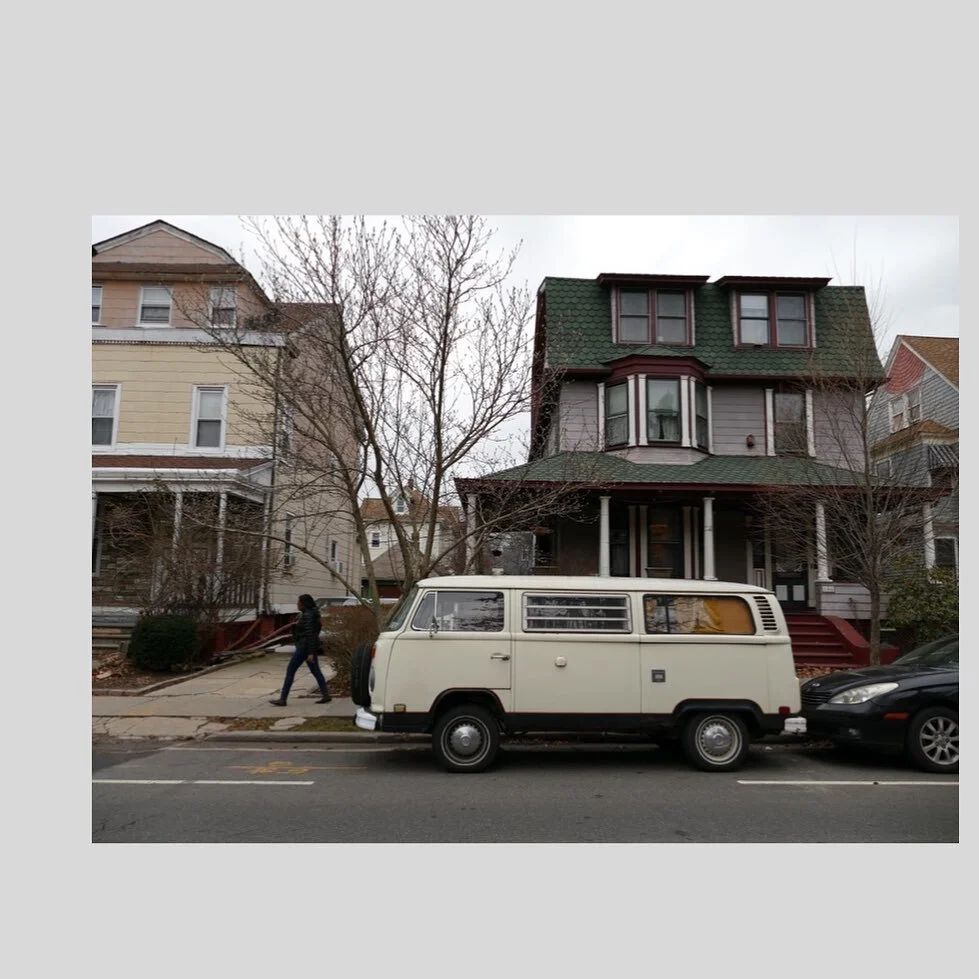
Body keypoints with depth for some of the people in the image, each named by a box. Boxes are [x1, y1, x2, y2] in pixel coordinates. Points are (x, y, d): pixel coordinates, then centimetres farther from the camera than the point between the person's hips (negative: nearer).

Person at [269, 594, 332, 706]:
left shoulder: (307, 616, -17)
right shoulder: (305, 614, 13)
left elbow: (310, 634, -21)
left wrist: (311, 653, -23)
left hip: (305, 647, -10)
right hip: (310, 647, 10)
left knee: (290, 670, -3)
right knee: (315, 671, 11)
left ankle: (282, 699, 1)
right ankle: (326, 695, 11)